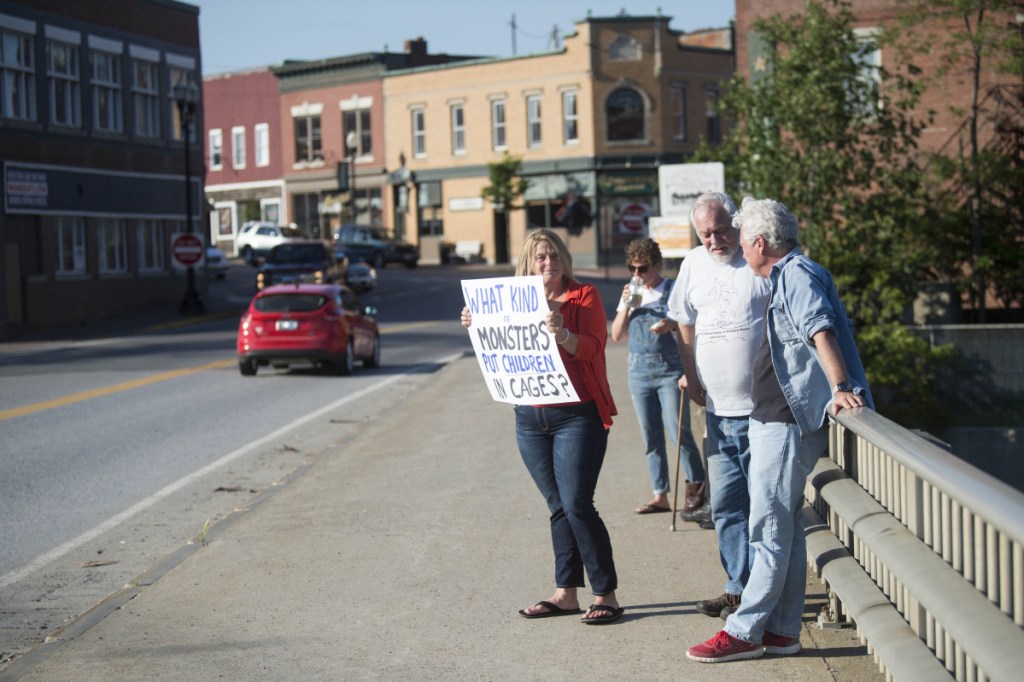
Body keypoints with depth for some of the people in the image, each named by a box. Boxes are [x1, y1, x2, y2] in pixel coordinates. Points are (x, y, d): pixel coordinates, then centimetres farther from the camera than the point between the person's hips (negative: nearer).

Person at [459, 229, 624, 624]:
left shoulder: (584, 296, -1)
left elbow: (592, 347, -14)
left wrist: (562, 334, -32)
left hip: (578, 416, -5)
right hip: (531, 419, 5)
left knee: (577, 505, -10)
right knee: (558, 507, 10)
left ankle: (606, 595, -2)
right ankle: (566, 594, 15)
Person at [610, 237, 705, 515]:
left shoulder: (674, 291, -2)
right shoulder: (631, 293, 12)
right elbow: (616, 335, 9)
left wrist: (672, 325, -21)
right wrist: (626, 305, -5)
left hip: (670, 371, -5)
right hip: (639, 373, 5)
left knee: (678, 432, -10)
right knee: (651, 438, 7)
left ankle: (696, 484, 10)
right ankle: (661, 495, 14)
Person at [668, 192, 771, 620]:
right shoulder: (694, 264, 12)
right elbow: (685, 324, 23)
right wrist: (693, 380, 18)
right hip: (718, 409, 6)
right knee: (726, 505, 10)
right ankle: (738, 588, 20)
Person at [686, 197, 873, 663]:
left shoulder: (796, 273, -13)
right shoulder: (787, 277, 18)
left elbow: (821, 330, -27)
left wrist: (839, 388, -38)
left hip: (787, 423, -11)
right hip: (776, 420, 11)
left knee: (769, 529, -7)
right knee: (784, 528, 13)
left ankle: (745, 632, -3)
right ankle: (782, 631, 18)